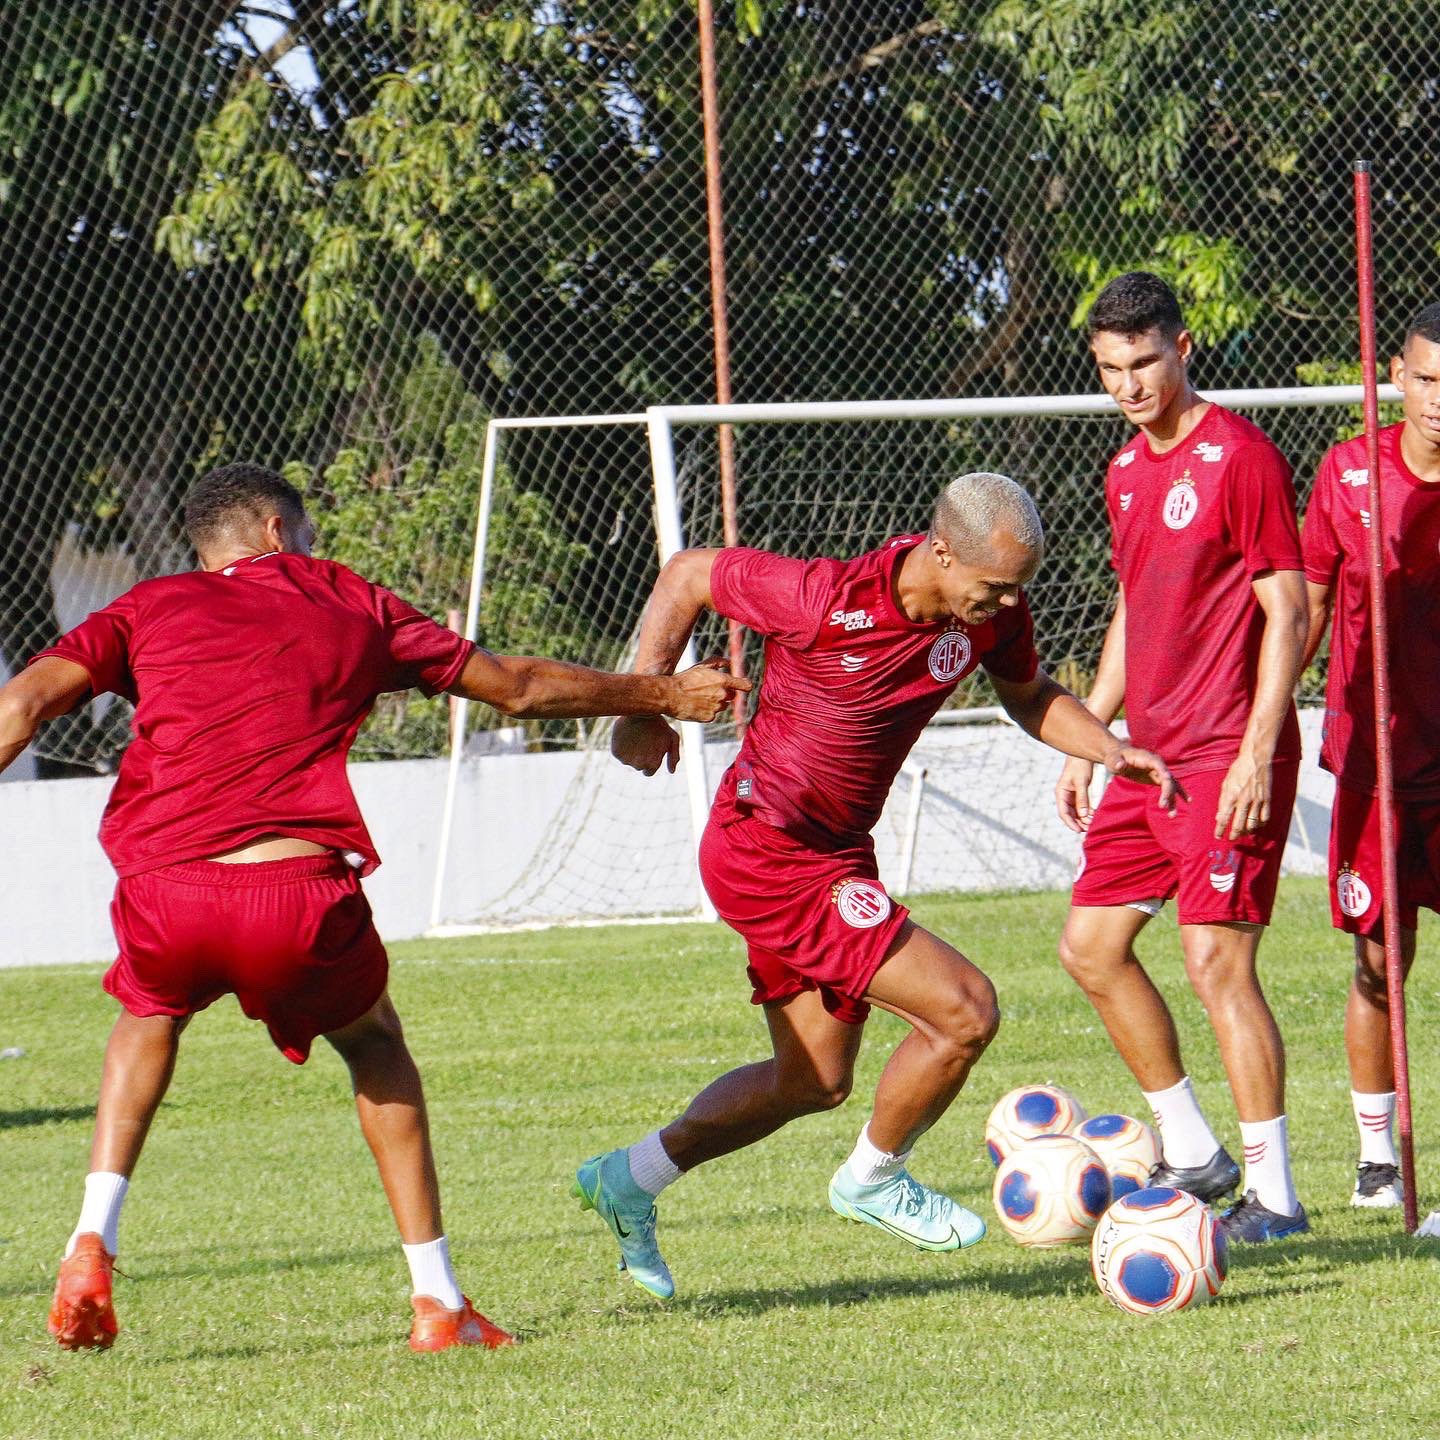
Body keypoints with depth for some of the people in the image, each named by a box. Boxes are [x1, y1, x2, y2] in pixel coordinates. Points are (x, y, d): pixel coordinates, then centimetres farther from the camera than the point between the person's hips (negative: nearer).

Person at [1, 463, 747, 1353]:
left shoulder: (152, 608, 20)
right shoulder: (350, 606, 21)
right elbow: (518, 686, 29)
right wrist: (662, 697, 42)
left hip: (164, 895, 1)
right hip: (301, 896, -1)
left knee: (150, 1016, 34)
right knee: (375, 1042, 29)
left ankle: (93, 1242, 14)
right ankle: (439, 1301, 22)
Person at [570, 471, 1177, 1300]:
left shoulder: (992, 612, -7)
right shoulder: (827, 600, -26)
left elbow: (1028, 692, 14)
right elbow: (688, 575, -12)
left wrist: (1112, 750, -3)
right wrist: (644, 706, -13)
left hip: (835, 853, 9)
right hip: (767, 852, -9)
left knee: (815, 1082, 20)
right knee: (965, 1010, -13)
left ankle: (628, 1182, 32)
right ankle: (874, 1179, 11)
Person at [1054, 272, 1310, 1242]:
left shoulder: (1241, 459, -12)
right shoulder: (1128, 472, 14)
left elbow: (1286, 614, -14)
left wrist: (1257, 755, -20)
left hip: (1228, 759, -9)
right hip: (1150, 754, 9)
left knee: (1217, 960, -13)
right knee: (1092, 946, 10)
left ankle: (1274, 1196, -8)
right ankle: (1193, 1152, 20)